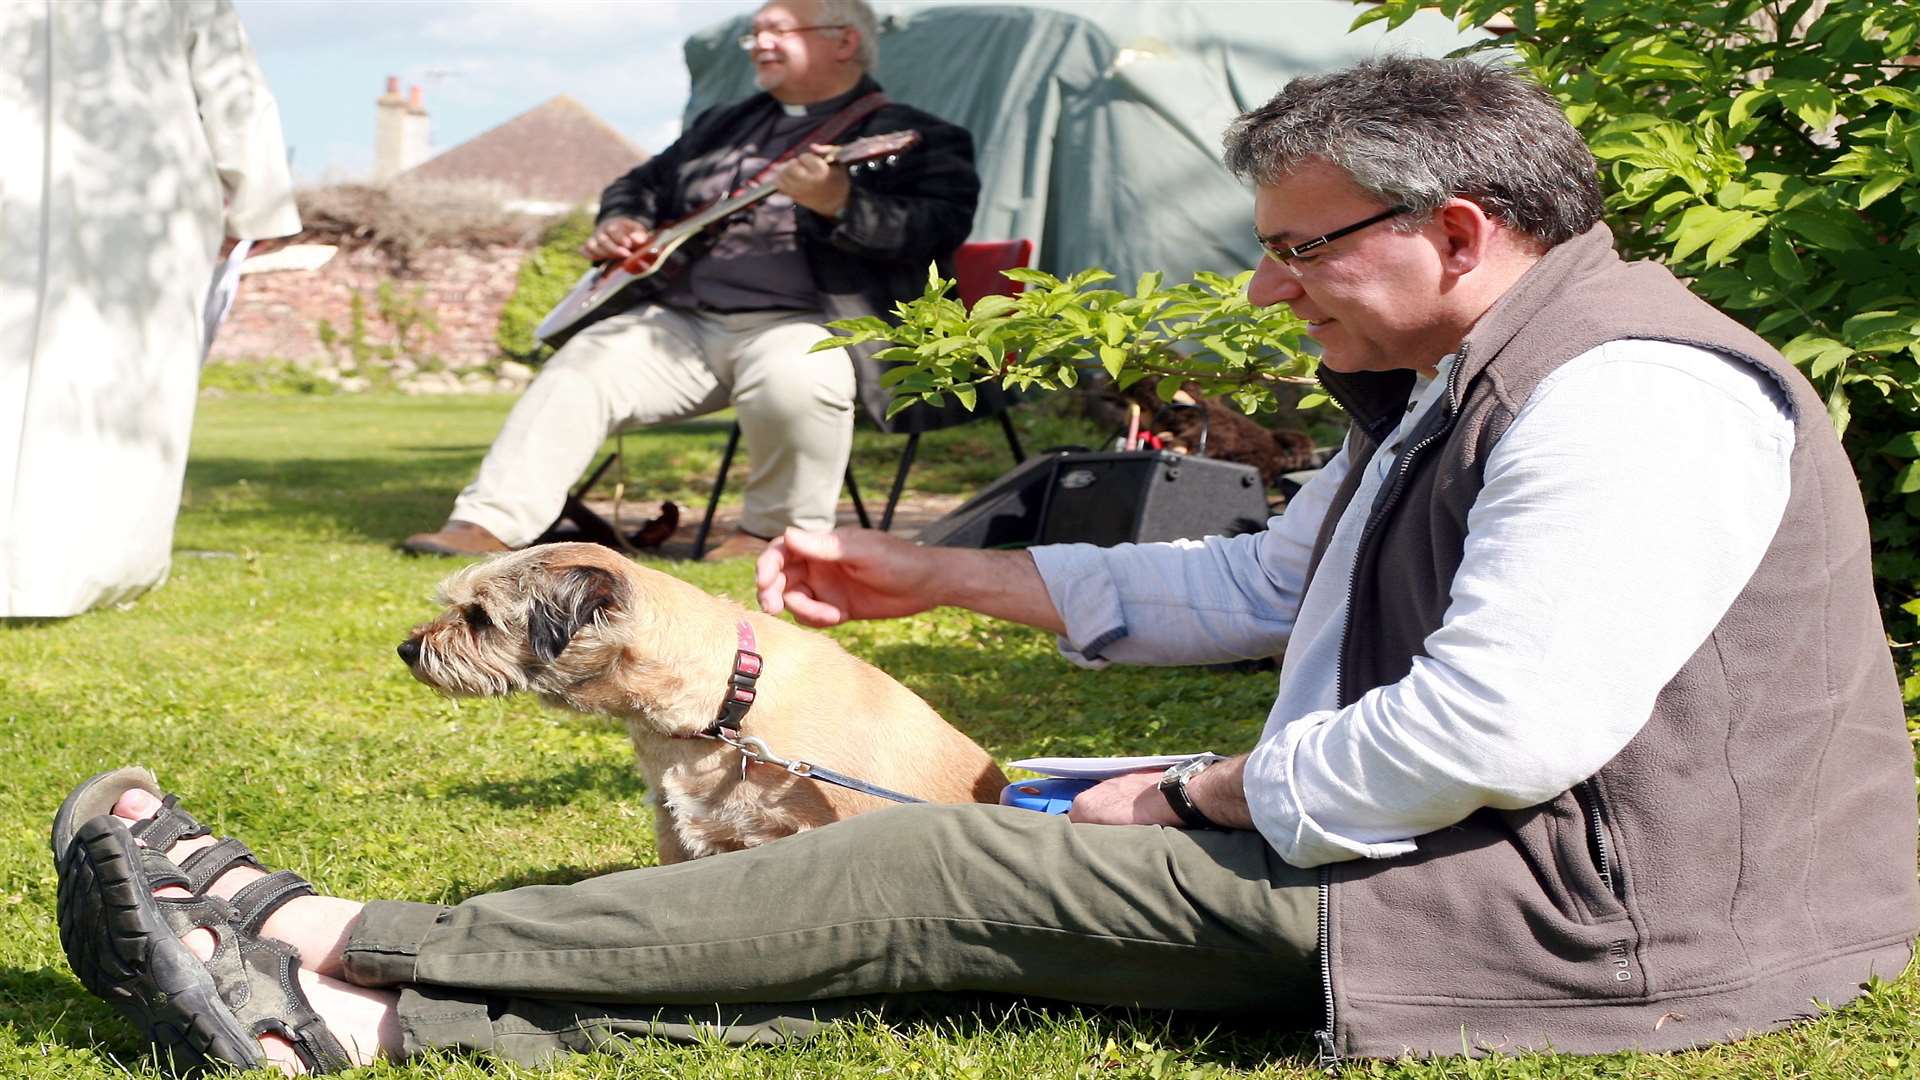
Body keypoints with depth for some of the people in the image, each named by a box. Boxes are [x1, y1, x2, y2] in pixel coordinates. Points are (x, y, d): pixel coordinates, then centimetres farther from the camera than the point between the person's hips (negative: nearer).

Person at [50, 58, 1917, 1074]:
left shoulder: (1631, 395, -16)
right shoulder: (1443, 395, 19)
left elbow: (1505, 728, -27)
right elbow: (1260, 585, 29)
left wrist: (1208, 795, -14)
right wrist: (937, 578, 27)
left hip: (1568, 910, -10)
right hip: (1405, 851, 10)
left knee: (945, 874, -15)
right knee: (958, 893, -5)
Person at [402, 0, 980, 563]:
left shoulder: (913, 137, 4)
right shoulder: (721, 126, 27)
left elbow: (938, 231, -14)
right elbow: (643, 183, 37)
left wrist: (840, 205, -31)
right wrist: (618, 222, 12)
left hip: (802, 324, -6)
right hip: (681, 320, 6)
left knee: (796, 378, -38)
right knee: (581, 367, -15)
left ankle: (776, 532, -13)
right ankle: (489, 525, -19)